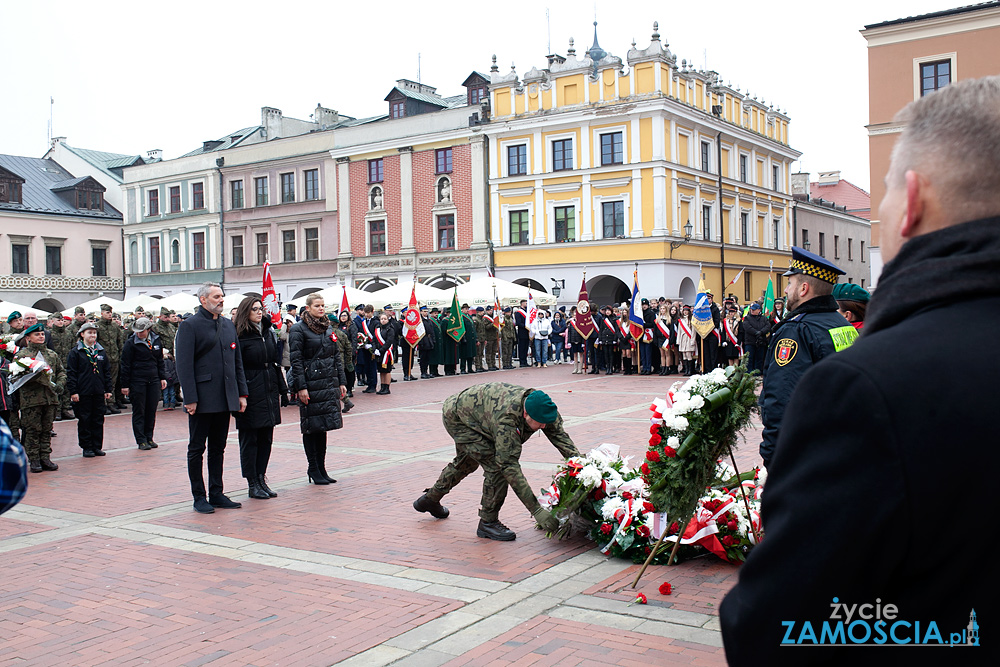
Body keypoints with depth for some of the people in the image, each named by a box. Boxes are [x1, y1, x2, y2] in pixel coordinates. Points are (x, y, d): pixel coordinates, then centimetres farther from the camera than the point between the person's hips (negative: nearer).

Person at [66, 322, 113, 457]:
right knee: (84, 421, 2)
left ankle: (97, 446, 15)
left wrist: (108, 389, 10)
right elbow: (71, 373, -4)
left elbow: (107, 371, 16)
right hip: (83, 393, -4)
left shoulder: (101, 352, 12)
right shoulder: (75, 352, -2)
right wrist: (73, 391, -10)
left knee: (98, 420, 7)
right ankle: (87, 447, 9)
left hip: (99, 392, 4)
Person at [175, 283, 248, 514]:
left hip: (225, 399, 6)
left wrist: (241, 392, 11)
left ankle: (217, 494, 20)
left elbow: (237, 361, 17)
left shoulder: (228, 325, 13)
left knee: (218, 448, 12)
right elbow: (184, 365, -11)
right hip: (202, 399, -6)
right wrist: (190, 398, -16)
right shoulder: (190, 326, -7)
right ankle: (199, 497, 12)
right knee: (196, 449, 4)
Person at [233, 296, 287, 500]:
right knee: (249, 438, 1)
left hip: (269, 392, 6)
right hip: (251, 393, -6)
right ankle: (252, 484, 8)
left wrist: (281, 391, 12)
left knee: (266, 437, 9)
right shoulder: (240, 336, -8)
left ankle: (261, 479, 18)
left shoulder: (269, 332, 12)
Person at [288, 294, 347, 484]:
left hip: (329, 383, 6)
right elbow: (296, 360, -10)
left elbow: (337, 356, 16)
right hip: (311, 384, -6)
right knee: (311, 427, -1)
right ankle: (313, 469, 8)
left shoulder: (328, 328, 14)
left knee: (324, 426, 10)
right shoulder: (298, 329, -6)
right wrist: (300, 387, -16)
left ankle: (321, 468, 17)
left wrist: (342, 382, 12)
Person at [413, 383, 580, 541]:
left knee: (466, 462, 28)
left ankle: (431, 499, 51)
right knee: (497, 464, -21)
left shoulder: (545, 409, -25)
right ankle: (488, 522, -6)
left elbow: (562, 438, -19)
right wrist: (536, 511, -47)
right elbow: (510, 466, -45)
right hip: (455, 415, -8)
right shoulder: (506, 417, -44)